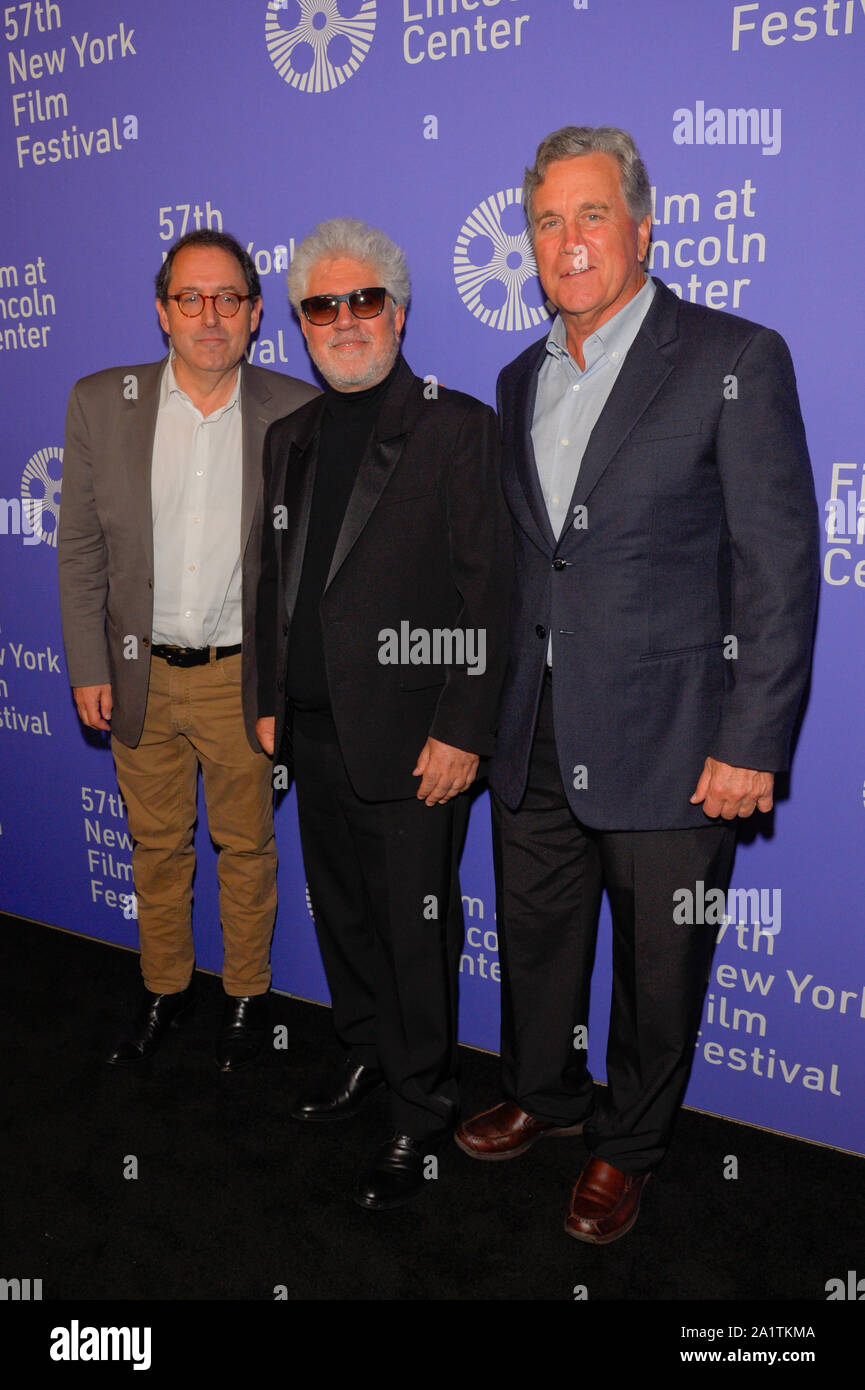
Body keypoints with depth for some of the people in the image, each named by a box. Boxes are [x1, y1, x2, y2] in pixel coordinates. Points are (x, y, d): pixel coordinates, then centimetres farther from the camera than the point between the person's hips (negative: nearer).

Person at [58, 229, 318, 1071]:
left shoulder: (297, 412, -6)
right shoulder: (99, 403, -1)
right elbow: (80, 547, 2)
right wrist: (88, 666, -1)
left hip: (243, 678, -2)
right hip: (140, 675, 2)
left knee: (246, 846, 13)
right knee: (156, 844, 17)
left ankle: (247, 994, 35)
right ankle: (164, 990, 39)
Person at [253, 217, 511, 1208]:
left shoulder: (458, 427, -7)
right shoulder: (289, 437, 13)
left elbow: (489, 591, -12)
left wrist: (461, 731, -16)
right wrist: (271, 700, 14)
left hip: (411, 741, -6)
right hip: (314, 733, 6)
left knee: (417, 930, 5)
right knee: (340, 912, 19)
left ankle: (422, 1108, 25)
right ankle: (364, 1053, 42)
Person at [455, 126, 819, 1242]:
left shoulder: (735, 359, -7)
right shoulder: (521, 379, 12)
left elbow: (779, 566, -10)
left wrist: (752, 743, -14)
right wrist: (493, 711, 10)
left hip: (668, 739, -5)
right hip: (536, 737, 5)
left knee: (658, 966, 12)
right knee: (534, 941, 19)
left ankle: (626, 1146, 37)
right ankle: (540, 1096, 46)